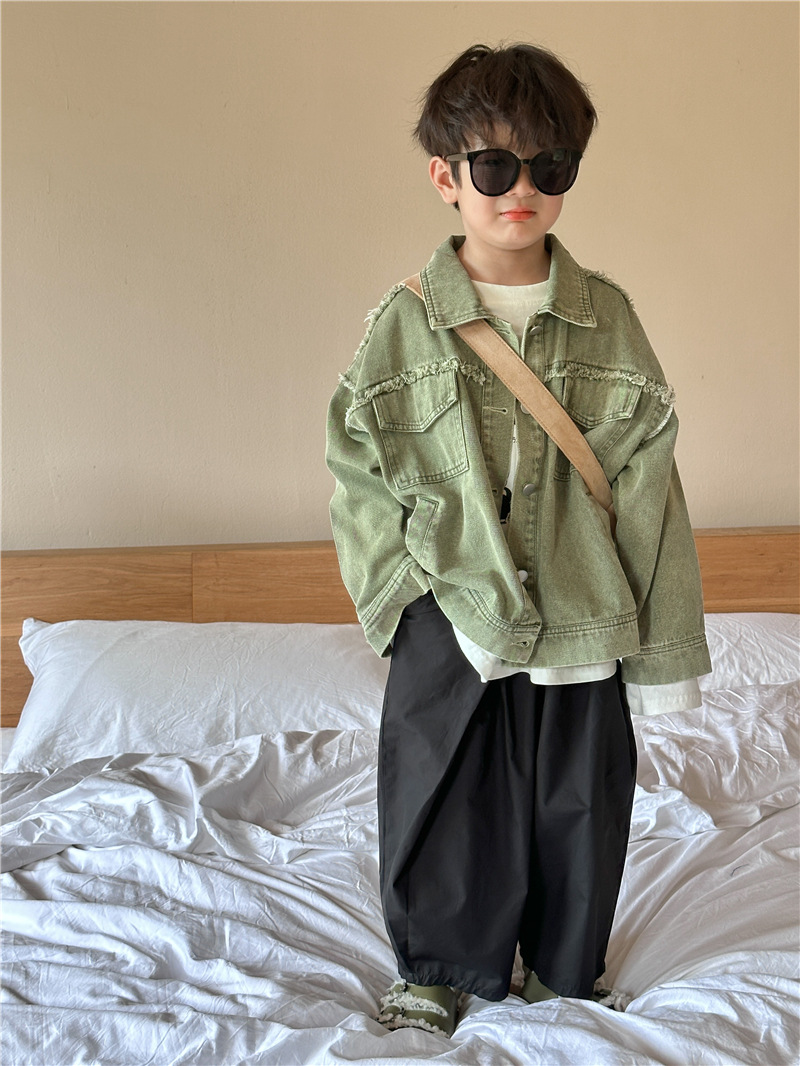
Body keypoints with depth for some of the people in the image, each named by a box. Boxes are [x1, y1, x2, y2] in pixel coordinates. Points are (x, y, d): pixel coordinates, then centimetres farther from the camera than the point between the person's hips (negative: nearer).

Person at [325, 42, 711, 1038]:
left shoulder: (607, 318, -1)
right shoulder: (404, 323, -4)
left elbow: (647, 488, 0)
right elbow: (359, 477, 0)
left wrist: (664, 650, 1)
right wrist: (410, 598, -11)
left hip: (583, 625, 2)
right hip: (450, 629, -1)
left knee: (577, 812, 15)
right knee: (443, 811, 12)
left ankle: (567, 976, 42)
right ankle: (439, 969, 39)